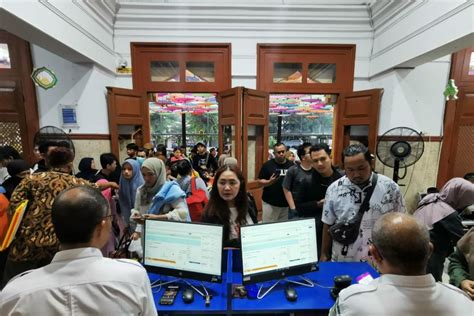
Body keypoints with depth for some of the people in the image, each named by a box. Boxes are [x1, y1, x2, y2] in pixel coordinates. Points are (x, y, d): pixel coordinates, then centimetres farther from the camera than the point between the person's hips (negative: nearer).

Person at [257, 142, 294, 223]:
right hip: (270, 203, -3)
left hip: (287, 203, 3)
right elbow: (259, 181, -3)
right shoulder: (267, 165, -5)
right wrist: (269, 182, -22)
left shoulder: (291, 165, 4)